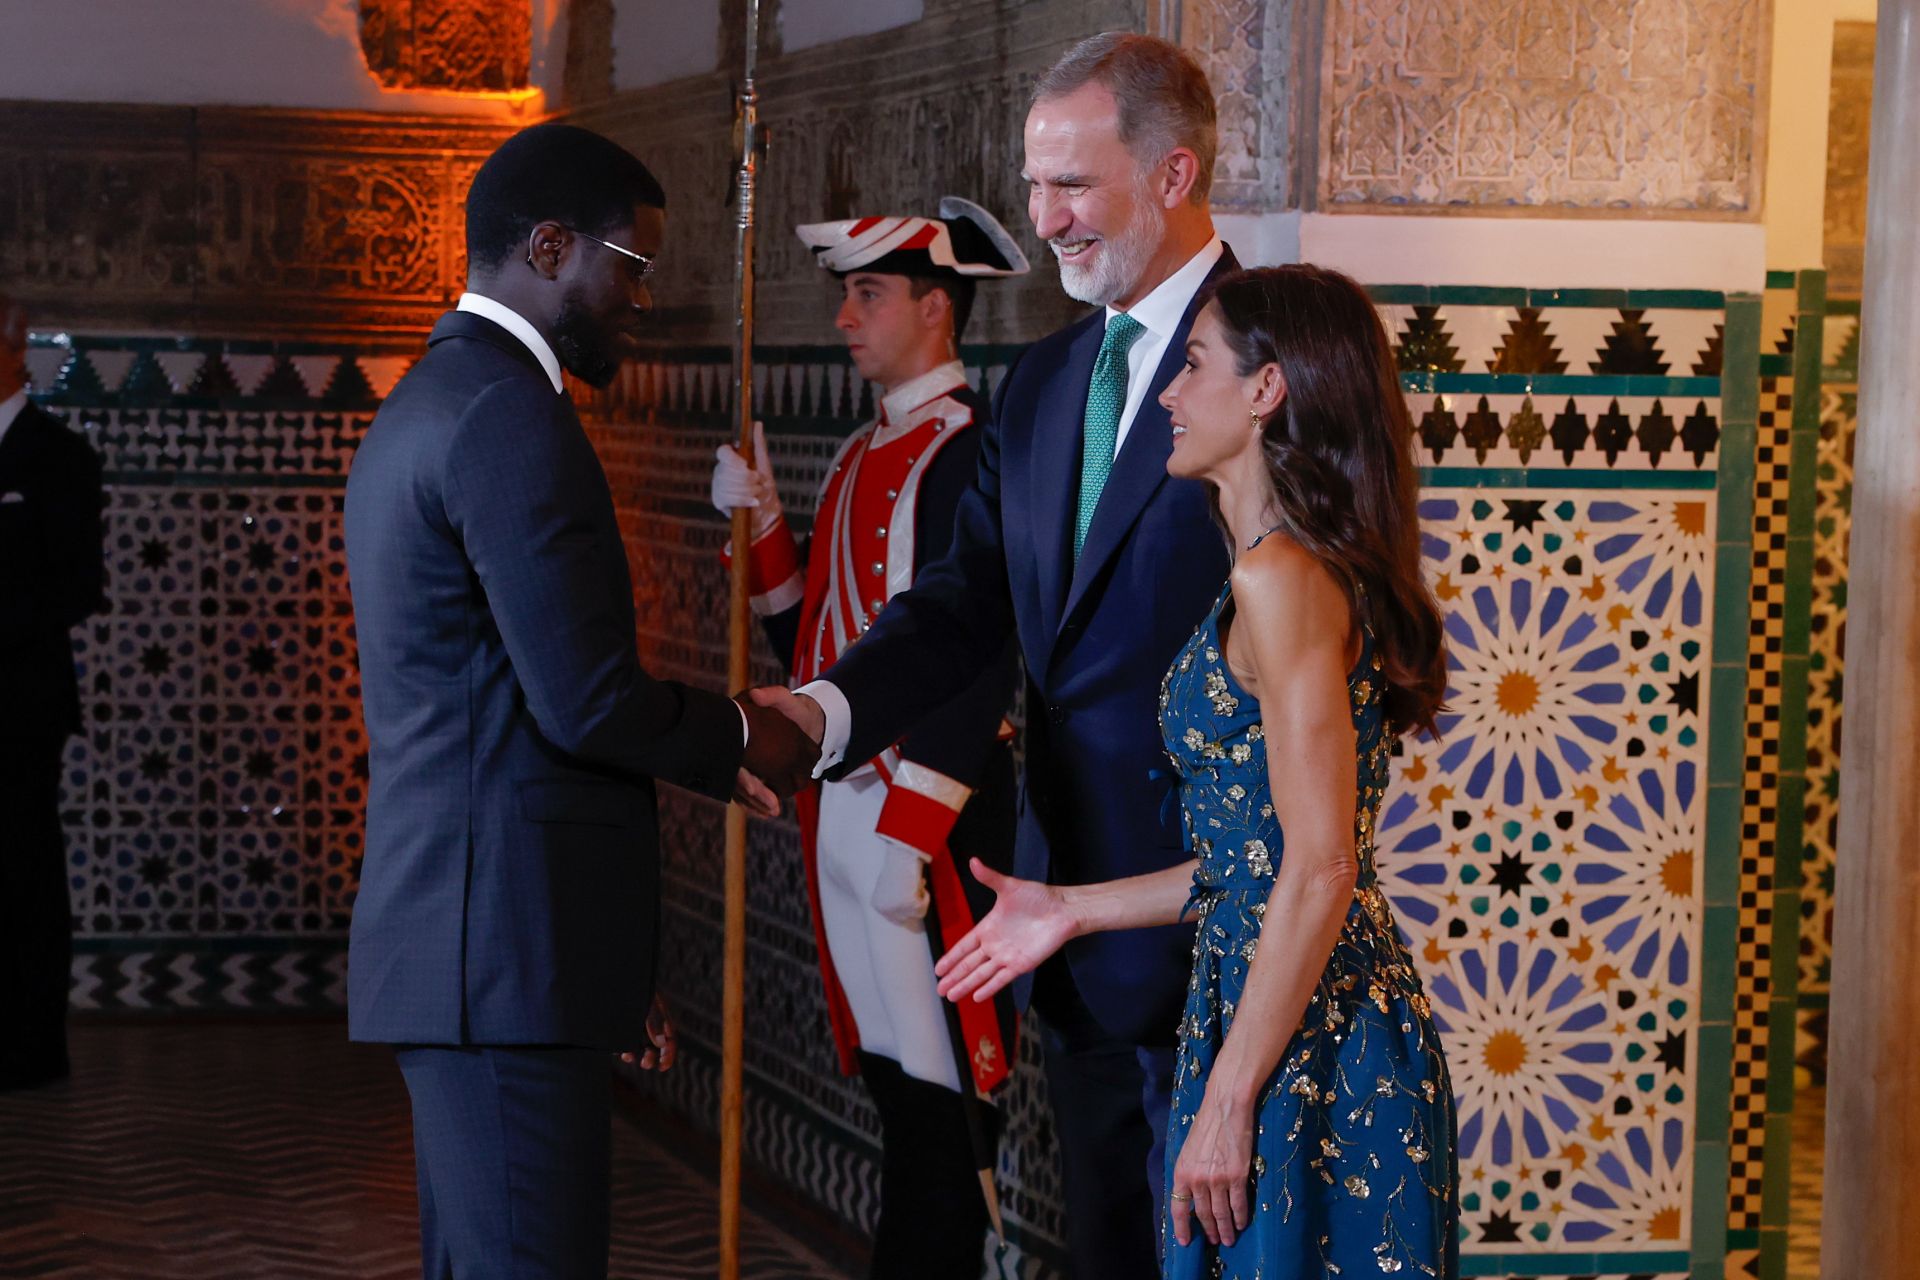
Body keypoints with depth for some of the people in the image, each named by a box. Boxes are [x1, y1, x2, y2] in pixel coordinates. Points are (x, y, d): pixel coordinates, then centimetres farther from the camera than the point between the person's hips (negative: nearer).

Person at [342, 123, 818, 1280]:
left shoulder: (425, 404, 19)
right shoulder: (510, 413, -14)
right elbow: (585, 699, -19)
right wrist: (735, 738, -1)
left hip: (440, 935, 11)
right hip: (509, 943, -11)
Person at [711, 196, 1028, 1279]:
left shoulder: (973, 450, -12)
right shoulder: (863, 456, 17)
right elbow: (812, 637, 19)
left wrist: (910, 832, -20)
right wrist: (762, 520, 6)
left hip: (928, 816, -9)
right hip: (844, 806, 9)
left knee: (939, 1101, -4)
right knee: (894, 1085, 14)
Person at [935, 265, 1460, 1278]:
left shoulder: (1282, 579, -16)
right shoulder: (1321, 569, 14)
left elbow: (1321, 870, -20)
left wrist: (1230, 1099, -19)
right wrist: (1077, 910, 19)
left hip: (1309, 1053, -9)